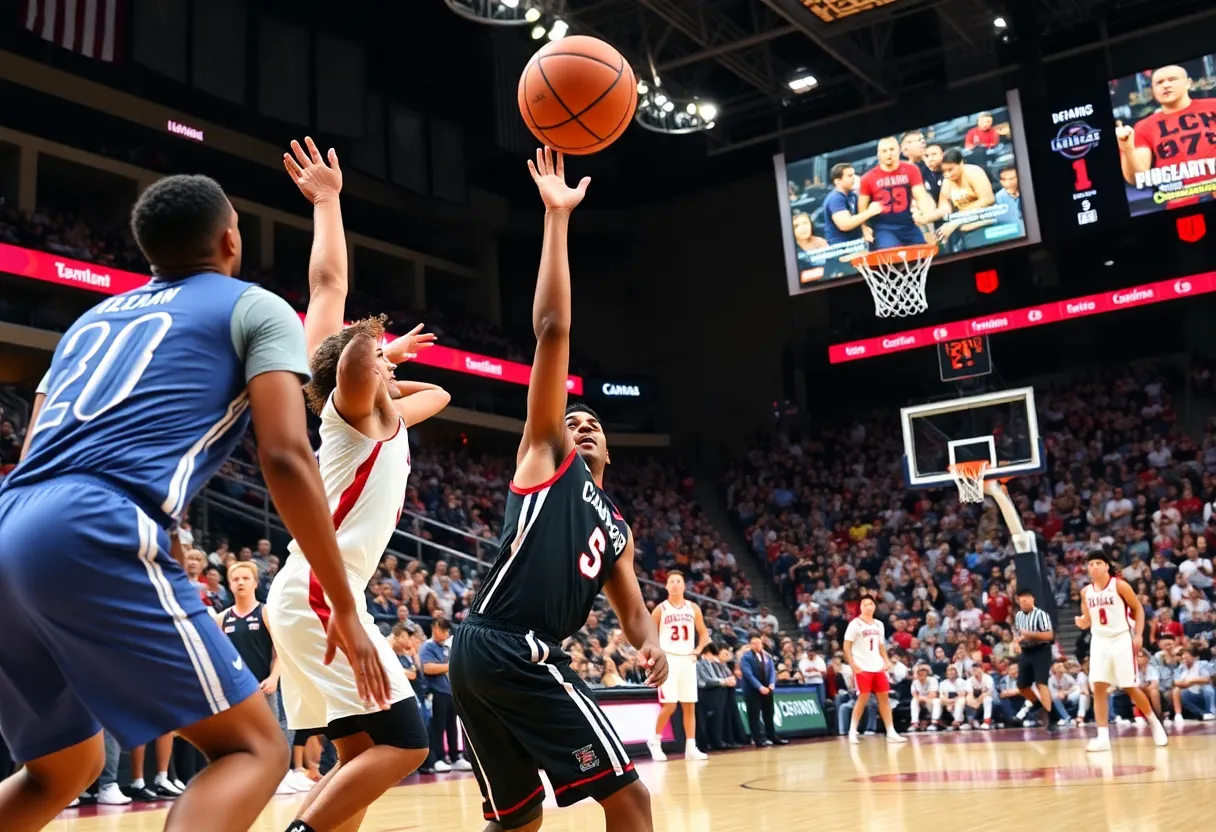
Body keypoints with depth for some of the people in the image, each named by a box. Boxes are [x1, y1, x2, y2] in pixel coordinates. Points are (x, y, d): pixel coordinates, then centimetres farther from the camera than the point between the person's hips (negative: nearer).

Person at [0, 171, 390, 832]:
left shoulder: (93, 316, 30)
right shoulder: (255, 307, 11)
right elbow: (285, 456, -3)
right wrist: (344, 606, 1)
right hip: (97, 535, -7)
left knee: (62, 769, 26)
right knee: (253, 747, 2)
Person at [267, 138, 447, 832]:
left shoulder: (386, 416, 20)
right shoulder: (356, 406, -3)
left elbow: (439, 393, 40)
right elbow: (331, 286, -13)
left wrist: (386, 367, 32)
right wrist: (328, 201, -8)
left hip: (320, 594, 10)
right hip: (318, 592, -10)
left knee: (361, 755, 11)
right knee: (404, 741, -14)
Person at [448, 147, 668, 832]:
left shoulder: (616, 528, 29)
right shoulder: (547, 458, 7)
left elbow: (632, 607, 25)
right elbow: (553, 328, -1)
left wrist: (651, 643, -1)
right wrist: (557, 218, -3)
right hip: (509, 648, -8)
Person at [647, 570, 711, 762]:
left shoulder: (693, 608, 7)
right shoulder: (661, 609, -3)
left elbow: (704, 633, 16)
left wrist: (698, 650, 0)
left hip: (688, 660, 4)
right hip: (668, 660, -4)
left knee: (690, 705, 4)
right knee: (669, 705, -11)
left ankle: (691, 748, 8)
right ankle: (655, 741, 9)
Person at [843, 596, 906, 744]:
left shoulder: (879, 625, 13)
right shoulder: (855, 624, -6)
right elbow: (846, 646, -8)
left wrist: (886, 661, 5)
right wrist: (853, 665, -17)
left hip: (878, 667, 6)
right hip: (862, 668, -6)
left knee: (884, 697, 3)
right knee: (863, 698, -8)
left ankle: (891, 733, 6)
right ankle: (852, 732, 3)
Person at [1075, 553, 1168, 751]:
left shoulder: (1120, 585, -7)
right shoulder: (1086, 592, 6)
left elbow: (1138, 609, -1)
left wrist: (1138, 635, -10)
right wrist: (1082, 622, -10)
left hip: (1121, 639, -4)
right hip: (1099, 641, 4)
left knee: (1130, 688, 0)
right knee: (1098, 688, -7)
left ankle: (1154, 722, 25)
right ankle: (1103, 737, -6)